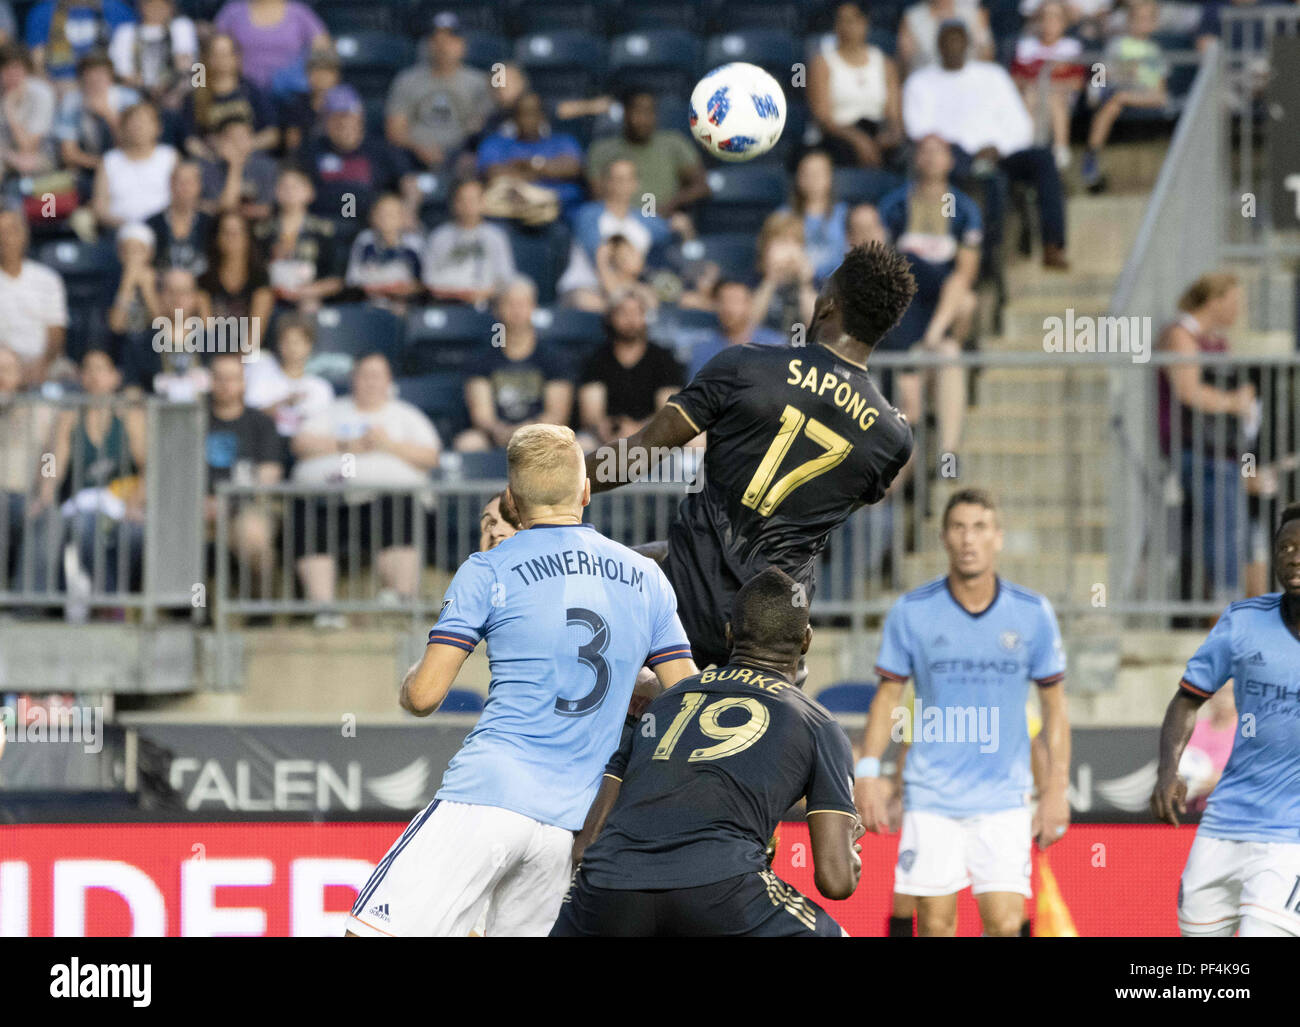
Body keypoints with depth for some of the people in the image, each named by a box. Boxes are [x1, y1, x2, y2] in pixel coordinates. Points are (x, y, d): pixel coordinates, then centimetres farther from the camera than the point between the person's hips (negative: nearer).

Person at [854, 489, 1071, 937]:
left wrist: (1057, 790, 2)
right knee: (935, 927, -2)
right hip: (930, 797, 0)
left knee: (1005, 925, -10)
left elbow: (1054, 705, 7)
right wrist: (867, 773, -4)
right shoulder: (911, 613, -1)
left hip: (1004, 799, 0)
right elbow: (886, 697, 6)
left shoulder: (1032, 614, 0)